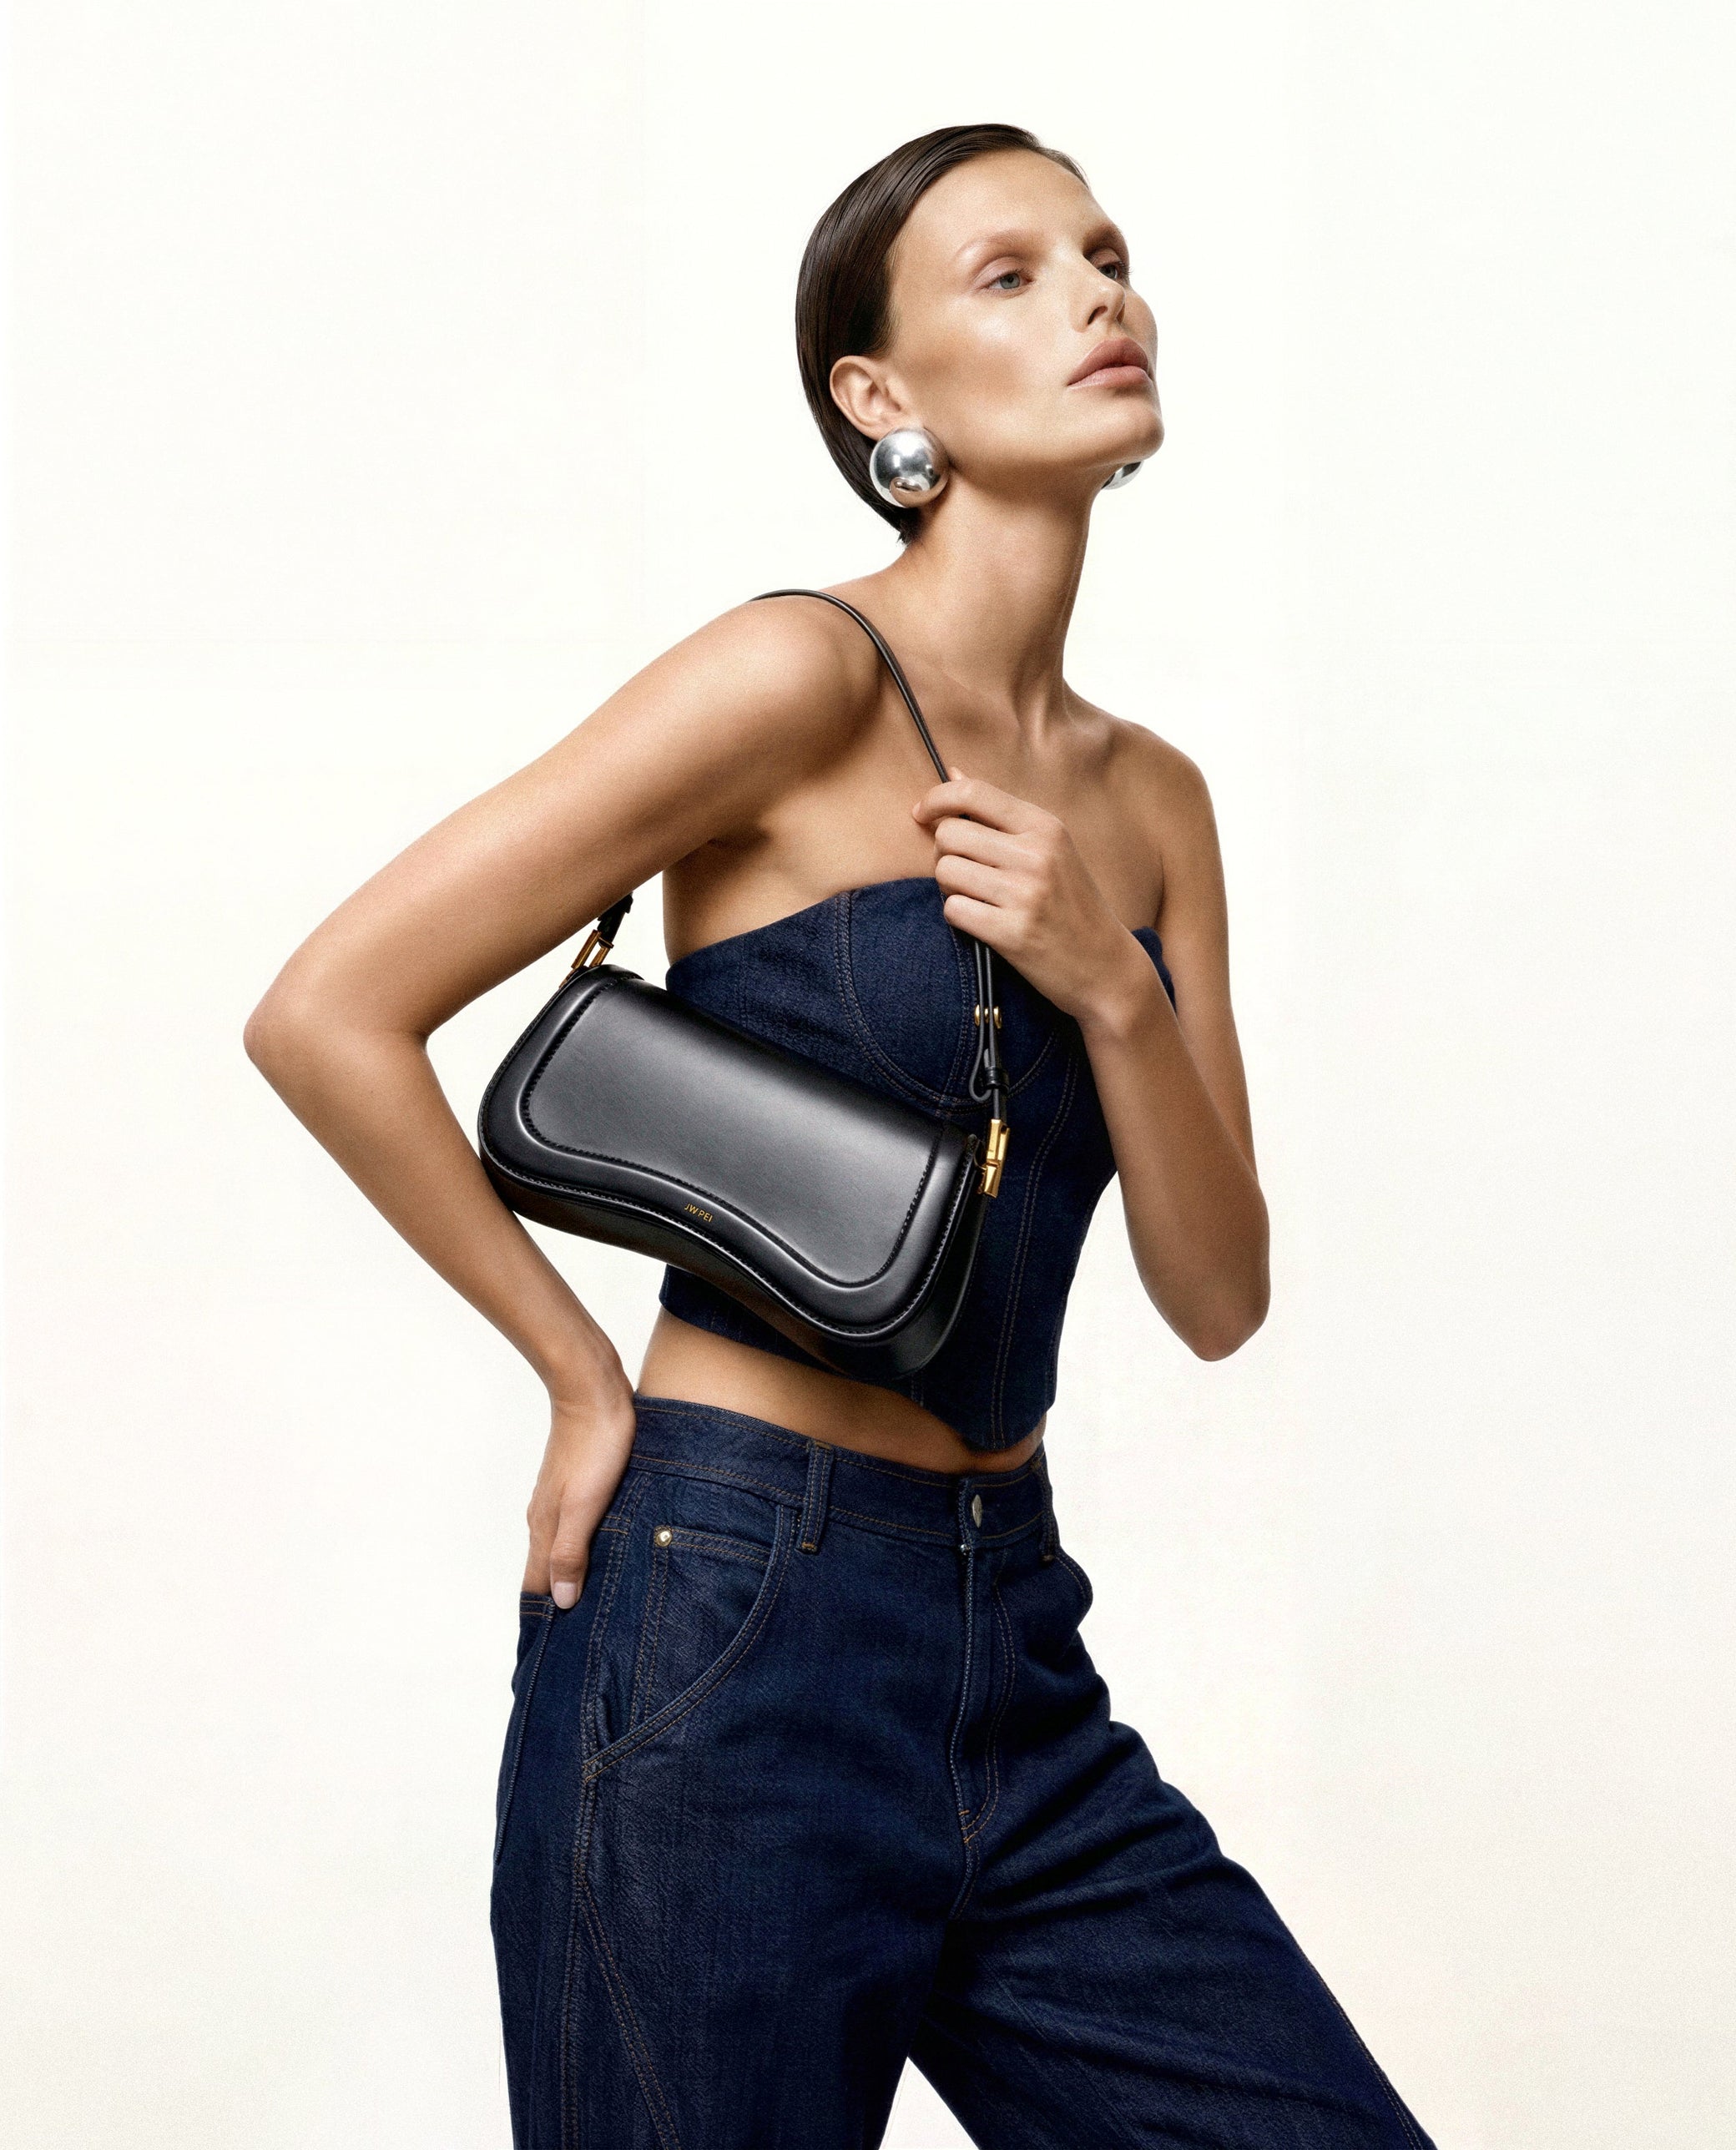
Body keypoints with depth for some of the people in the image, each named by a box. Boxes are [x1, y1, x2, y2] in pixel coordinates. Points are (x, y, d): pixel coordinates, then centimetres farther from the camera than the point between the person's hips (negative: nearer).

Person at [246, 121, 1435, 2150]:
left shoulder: (1148, 800, 11)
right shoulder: (809, 674, -10)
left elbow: (1216, 1294, 8)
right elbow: (329, 1016, -14)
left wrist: (1110, 983, -8)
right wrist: (590, 1382, -7)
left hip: (1017, 1666, 7)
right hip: (736, 1626, -6)